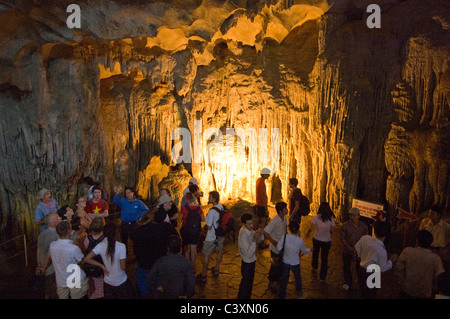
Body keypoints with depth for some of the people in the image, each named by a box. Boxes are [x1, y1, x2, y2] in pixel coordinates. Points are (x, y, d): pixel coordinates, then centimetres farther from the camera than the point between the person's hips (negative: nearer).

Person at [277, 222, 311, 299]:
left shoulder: (284, 237, -21)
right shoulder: (300, 240, -22)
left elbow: (279, 248, -14)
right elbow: (304, 250, -4)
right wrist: (309, 250, 19)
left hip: (285, 262, 1)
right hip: (295, 263, -1)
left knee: (284, 279, 16)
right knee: (297, 277, 27)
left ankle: (281, 296, 25)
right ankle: (299, 292, 48)